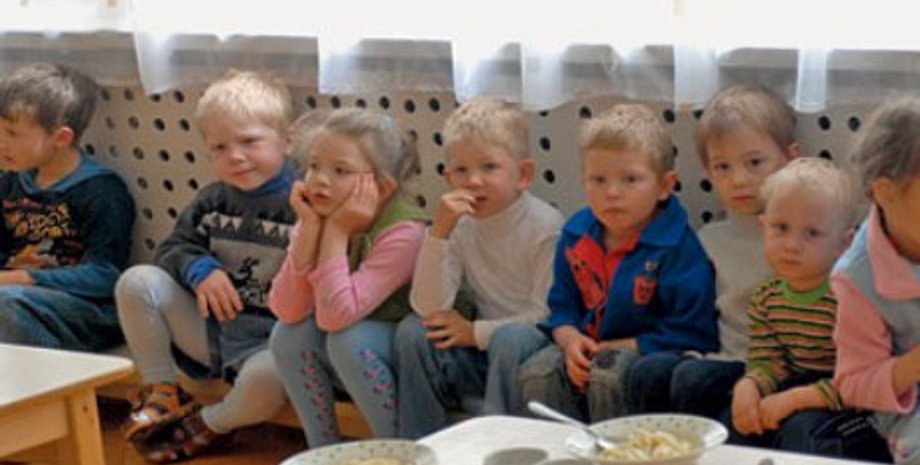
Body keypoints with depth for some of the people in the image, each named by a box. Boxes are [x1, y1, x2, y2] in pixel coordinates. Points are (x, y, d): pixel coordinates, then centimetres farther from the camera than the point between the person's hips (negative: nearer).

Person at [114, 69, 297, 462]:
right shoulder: (212, 201, 7)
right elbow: (172, 248, 12)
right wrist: (198, 269, -10)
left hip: (270, 341, -5)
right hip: (209, 328, 5)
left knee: (267, 380, -38)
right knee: (137, 281, -8)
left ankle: (208, 425, -2)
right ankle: (162, 392, 7)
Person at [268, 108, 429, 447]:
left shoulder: (403, 232, -28)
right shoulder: (316, 217, -8)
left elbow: (336, 315, -35)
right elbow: (286, 310, -20)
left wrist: (337, 231, -33)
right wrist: (310, 227, -26)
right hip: (347, 361, 6)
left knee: (348, 338, -30)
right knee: (289, 333, -18)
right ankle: (324, 451, -3)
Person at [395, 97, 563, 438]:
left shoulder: (545, 226, -13)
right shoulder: (459, 225, 0)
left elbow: (548, 315, -15)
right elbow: (428, 308, -10)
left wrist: (476, 332, -12)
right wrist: (439, 232, -19)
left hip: (533, 348, -5)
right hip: (479, 358, 5)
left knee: (510, 338, -33)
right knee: (413, 331, -13)